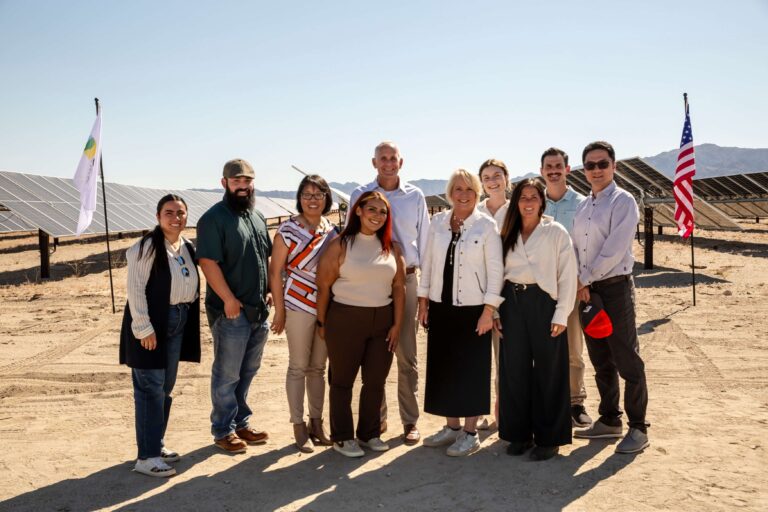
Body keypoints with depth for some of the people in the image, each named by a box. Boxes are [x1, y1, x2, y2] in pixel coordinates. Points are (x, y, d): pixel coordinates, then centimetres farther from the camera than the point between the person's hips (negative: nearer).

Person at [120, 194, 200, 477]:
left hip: (177, 325, 8)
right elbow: (135, 288, -16)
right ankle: (146, 457, 2)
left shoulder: (187, 247, 11)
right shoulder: (148, 246, -12)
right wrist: (144, 328, -19)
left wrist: (187, 320, 12)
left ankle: (156, 444, 27)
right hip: (151, 325, -8)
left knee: (166, 387, 14)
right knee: (150, 388, -4)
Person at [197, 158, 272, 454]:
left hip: (259, 310, 7)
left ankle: (241, 422, 31)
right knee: (227, 375, 3)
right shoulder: (214, 218, -10)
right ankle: (223, 431, 17)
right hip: (231, 311, -7)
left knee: (248, 372, 17)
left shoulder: (258, 216, 14)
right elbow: (208, 262, -18)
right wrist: (229, 299, -20)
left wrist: (269, 290, 10)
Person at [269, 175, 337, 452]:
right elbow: (275, 272, -6)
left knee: (318, 367, 13)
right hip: (298, 305, -4)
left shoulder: (332, 230, 6)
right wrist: (279, 311, -8)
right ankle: (299, 426, 16)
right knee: (298, 367, 5)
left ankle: (316, 422, 25)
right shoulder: (288, 229, -7)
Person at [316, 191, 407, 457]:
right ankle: (342, 437, 22)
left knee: (376, 381, 11)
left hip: (382, 320, 4)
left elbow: (398, 287, 5)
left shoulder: (391, 248, 6)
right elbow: (323, 285, -5)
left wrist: (397, 324, 1)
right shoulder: (340, 244, -6)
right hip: (345, 319, -4)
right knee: (342, 380, 9)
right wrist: (321, 322, -3)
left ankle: (370, 433, 28)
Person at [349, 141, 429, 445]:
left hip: (405, 280, 0)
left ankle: (410, 420, 12)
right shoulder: (360, 195, 5)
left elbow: (424, 238, 10)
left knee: (407, 354, 2)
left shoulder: (415, 196, 6)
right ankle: (376, 417, 20)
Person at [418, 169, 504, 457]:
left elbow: (495, 270, -7)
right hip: (440, 307, 4)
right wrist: (423, 302, 6)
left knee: (471, 370, 3)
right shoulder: (437, 222, 6)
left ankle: (470, 433, 17)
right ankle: (452, 427, 26)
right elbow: (427, 263, 9)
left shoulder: (487, 226, -5)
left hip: (472, 308, -4)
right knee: (442, 368, 10)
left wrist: (488, 310, -11)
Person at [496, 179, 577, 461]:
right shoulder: (508, 234, 11)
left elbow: (567, 275, -5)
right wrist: (495, 310, 5)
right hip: (512, 303, 4)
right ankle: (519, 433, 21)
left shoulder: (556, 232, -2)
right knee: (514, 369, 7)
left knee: (548, 371, 3)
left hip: (543, 303, -4)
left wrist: (561, 314, -10)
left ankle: (549, 438, 16)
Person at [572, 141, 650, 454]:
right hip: (587, 290, 7)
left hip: (615, 287, -7)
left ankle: (638, 429, 8)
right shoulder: (583, 207, 14)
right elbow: (576, 248, 11)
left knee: (627, 361, -3)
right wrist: (579, 283, -4)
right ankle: (609, 420, 26)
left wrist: (586, 279, -11)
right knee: (601, 361, 14)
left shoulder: (623, 201, -7)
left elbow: (614, 249, -16)